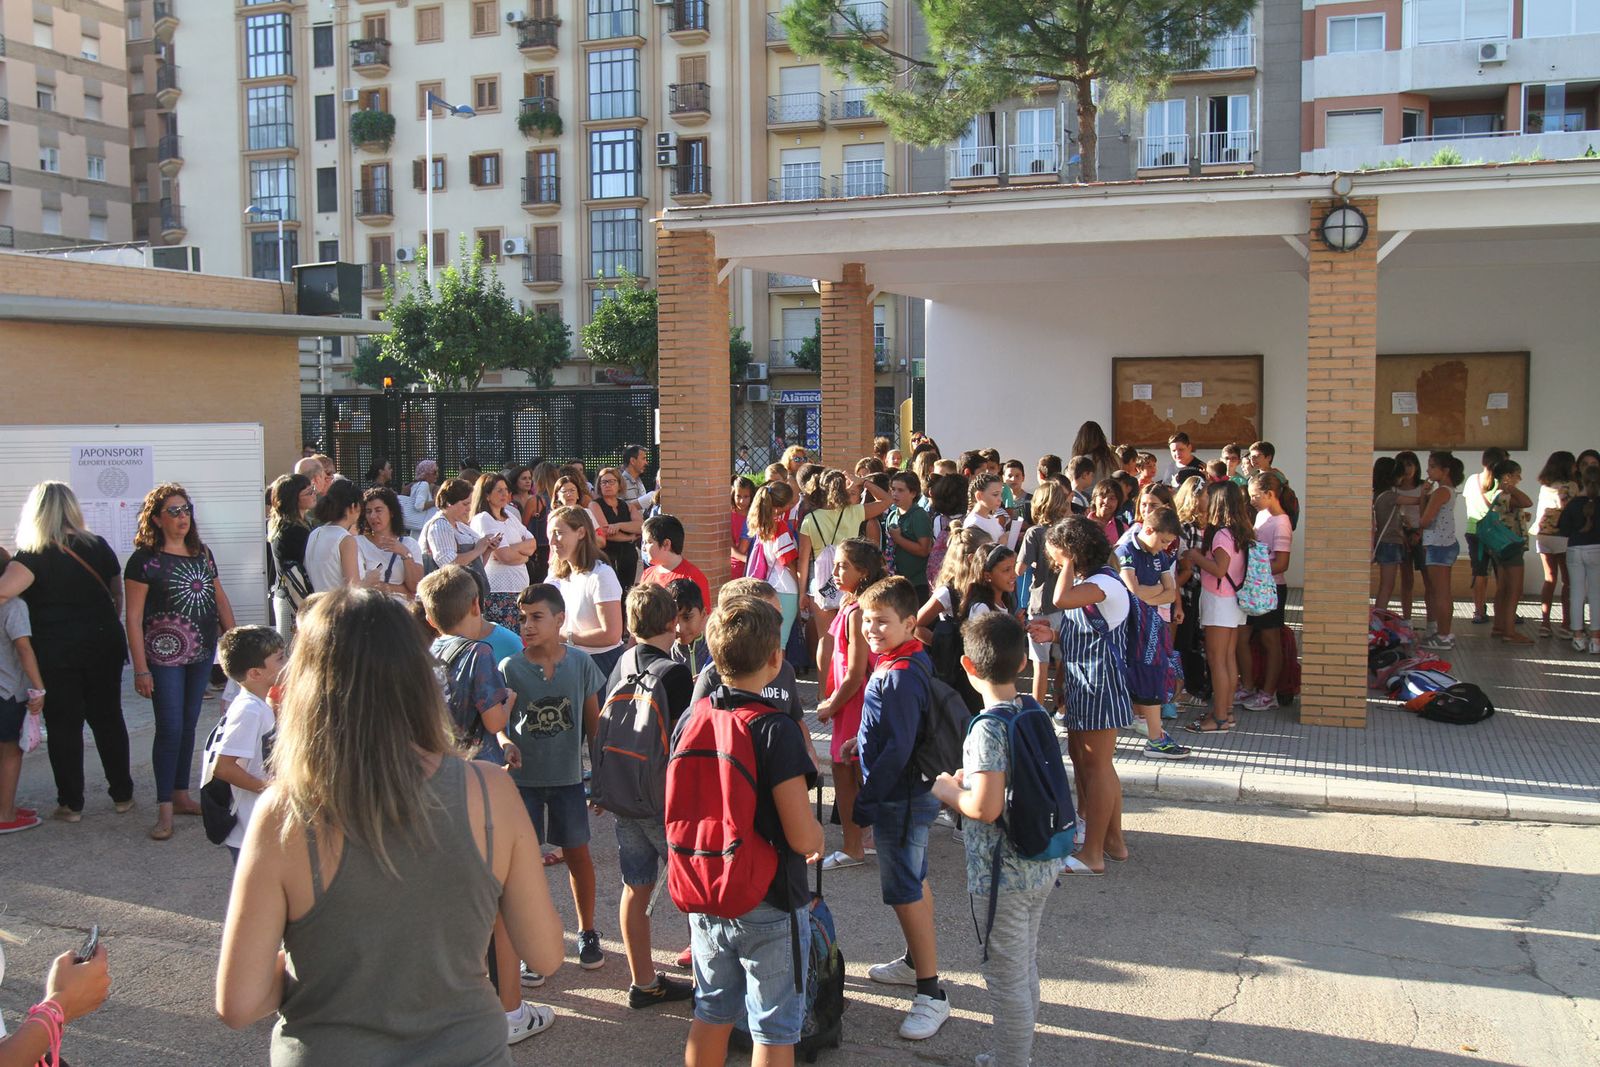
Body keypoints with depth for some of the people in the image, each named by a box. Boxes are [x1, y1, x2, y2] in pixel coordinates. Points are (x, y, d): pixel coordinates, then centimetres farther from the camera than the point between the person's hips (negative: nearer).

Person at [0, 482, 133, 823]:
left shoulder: (32, 557, -13)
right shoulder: (99, 548, 1)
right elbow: (117, 594, 11)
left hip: (56, 654, -4)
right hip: (104, 647, 4)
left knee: (63, 725, 7)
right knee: (108, 719, 14)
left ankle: (70, 804, 13)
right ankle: (122, 794, 20)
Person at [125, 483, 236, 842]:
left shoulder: (202, 553, 9)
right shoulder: (144, 559, -8)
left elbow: (220, 600, 17)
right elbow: (133, 617, -10)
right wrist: (141, 669, -13)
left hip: (202, 654, 6)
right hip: (165, 656, -5)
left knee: (189, 725, 12)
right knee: (169, 728, -6)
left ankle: (181, 794, 23)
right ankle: (165, 808, 2)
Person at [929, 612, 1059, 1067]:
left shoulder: (988, 729, -23)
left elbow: (986, 808, -29)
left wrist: (948, 791, -10)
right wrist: (971, 778, 13)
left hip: (1001, 875, -9)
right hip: (1040, 866, 9)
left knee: (1006, 978, 6)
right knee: (1026, 969, 23)